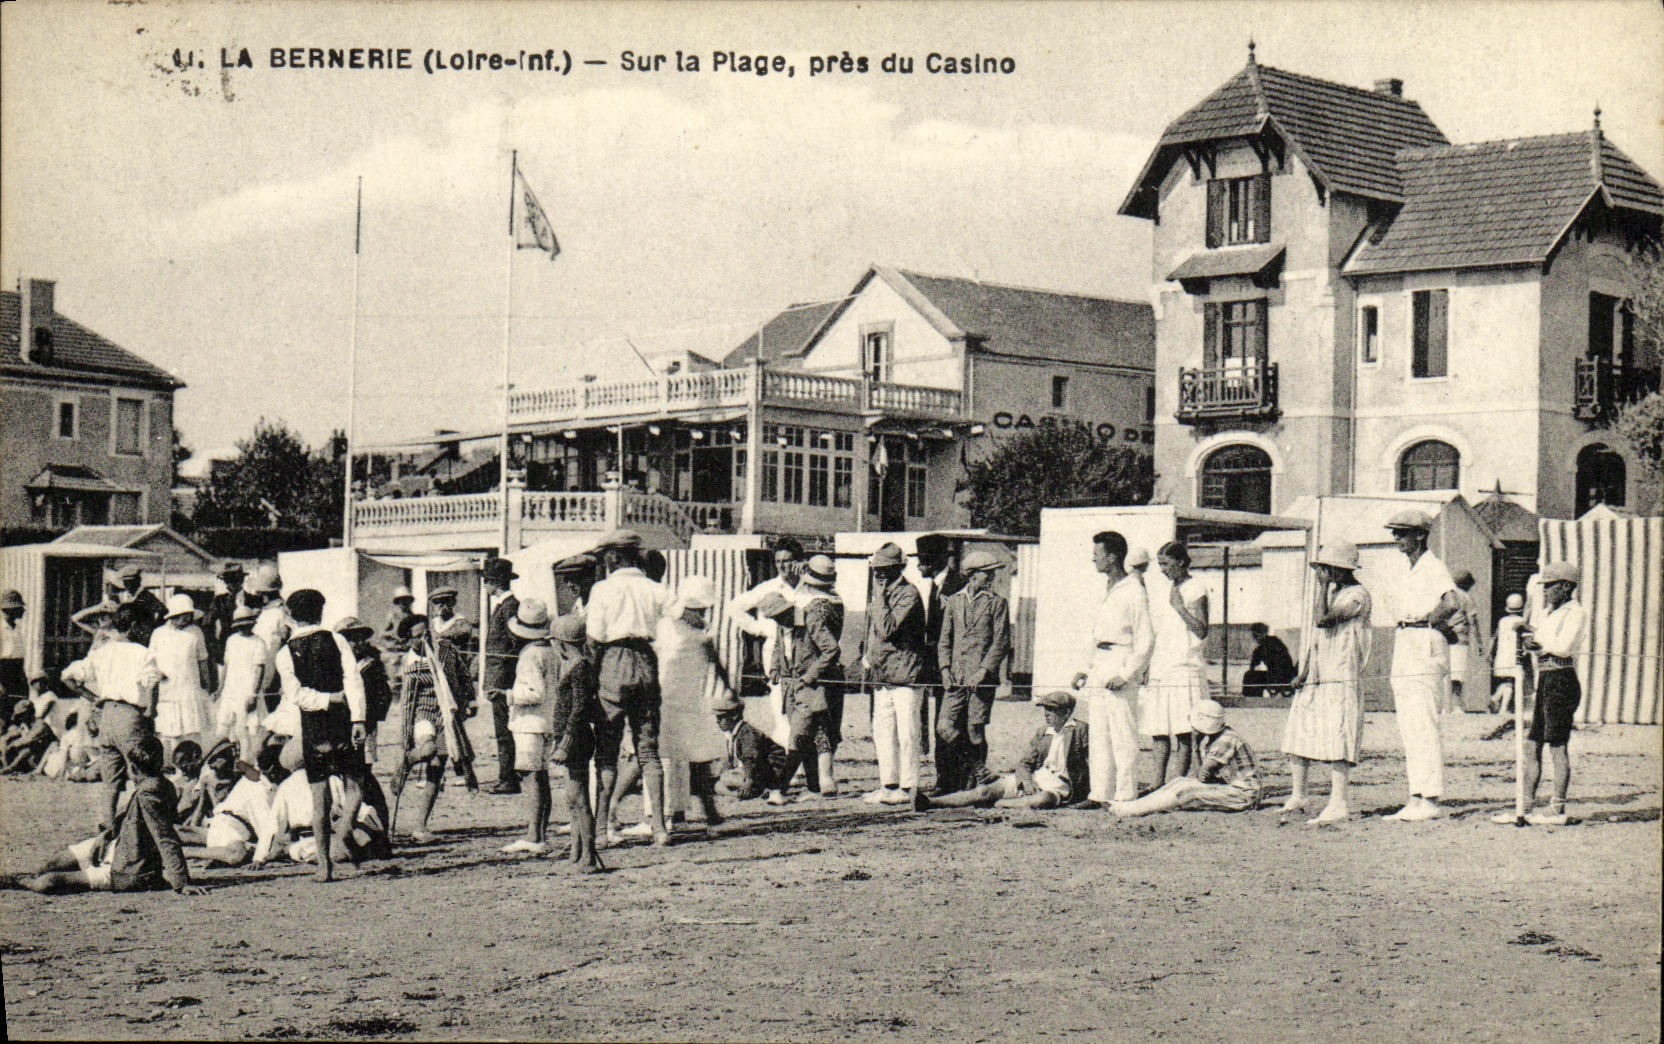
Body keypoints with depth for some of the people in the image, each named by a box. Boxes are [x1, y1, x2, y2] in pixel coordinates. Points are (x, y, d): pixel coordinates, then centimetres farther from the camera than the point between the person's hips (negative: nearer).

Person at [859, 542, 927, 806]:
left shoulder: (908, 594, -11)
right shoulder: (879, 592, 16)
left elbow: (887, 628, -22)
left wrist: (879, 597, -17)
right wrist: (865, 655, 15)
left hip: (904, 674, -9)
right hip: (881, 674, 9)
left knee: (906, 733, -5)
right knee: (882, 731, 10)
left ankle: (907, 788, -1)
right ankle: (888, 785, 16)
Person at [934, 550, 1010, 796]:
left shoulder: (997, 603, 4)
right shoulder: (953, 601, 14)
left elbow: (1001, 642, -2)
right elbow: (944, 639, 14)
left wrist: (983, 671, -12)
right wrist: (945, 668, 0)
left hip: (982, 679, -3)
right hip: (955, 678, 3)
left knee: (975, 731, -3)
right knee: (945, 727, -7)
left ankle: (978, 785, 10)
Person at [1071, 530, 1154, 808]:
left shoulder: (1133, 593, -11)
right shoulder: (1107, 590, 17)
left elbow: (1146, 641, -13)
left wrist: (1126, 674, -18)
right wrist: (1089, 670, 19)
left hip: (1121, 665, -9)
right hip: (1100, 666, 9)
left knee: (1123, 737, -7)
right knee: (1098, 735, 8)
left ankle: (1125, 796, -5)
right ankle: (1100, 794, 11)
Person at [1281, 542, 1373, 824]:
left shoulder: (1357, 595, -10)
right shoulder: (1330, 591, 19)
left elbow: (1322, 619, -23)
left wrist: (1323, 583, -13)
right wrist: (1304, 670, 11)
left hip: (1342, 678, -9)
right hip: (1314, 679, 9)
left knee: (1336, 738, -13)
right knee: (1297, 734, 8)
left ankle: (1339, 803, -13)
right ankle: (1297, 797, 17)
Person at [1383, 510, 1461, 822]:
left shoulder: (1433, 568, -9)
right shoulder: (1411, 572, 20)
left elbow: (1449, 603, -25)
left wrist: (1427, 624, -11)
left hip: (1425, 649, -10)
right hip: (1405, 651, 10)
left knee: (1424, 728, -10)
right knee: (1409, 728, 8)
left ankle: (1430, 801, -10)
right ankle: (1417, 799, 11)